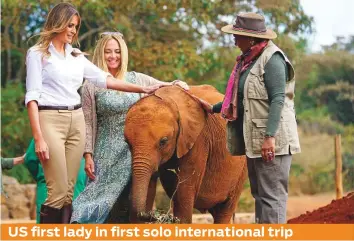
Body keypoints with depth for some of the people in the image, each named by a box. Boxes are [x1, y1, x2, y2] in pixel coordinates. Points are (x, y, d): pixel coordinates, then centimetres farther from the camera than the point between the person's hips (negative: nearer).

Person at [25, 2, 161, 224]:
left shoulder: (76, 56, 17)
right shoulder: (38, 54, 0)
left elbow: (105, 80, 18)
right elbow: (32, 97, -7)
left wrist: (142, 89, 12)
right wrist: (38, 138, -16)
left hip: (77, 121, 6)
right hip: (50, 120, -6)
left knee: (69, 191, 2)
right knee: (58, 191, -12)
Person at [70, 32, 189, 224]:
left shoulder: (137, 79, 7)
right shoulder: (91, 86, 0)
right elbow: (88, 123, -2)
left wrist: (177, 85, -6)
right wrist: (88, 155, -8)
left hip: (135, 150, 3)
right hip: (107, 152, -2)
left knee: (132, 202, 1)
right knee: (105, 199, -6)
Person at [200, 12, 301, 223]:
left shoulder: (271, 58, -12)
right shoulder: (249, 59, 16)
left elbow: (277, 100, -20)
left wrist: (270, 137, -25)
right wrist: (214, 108, 28)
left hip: (272, 141, -10)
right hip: (254, 140, 10)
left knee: (272, 194, -9)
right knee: (259, 194, 13)